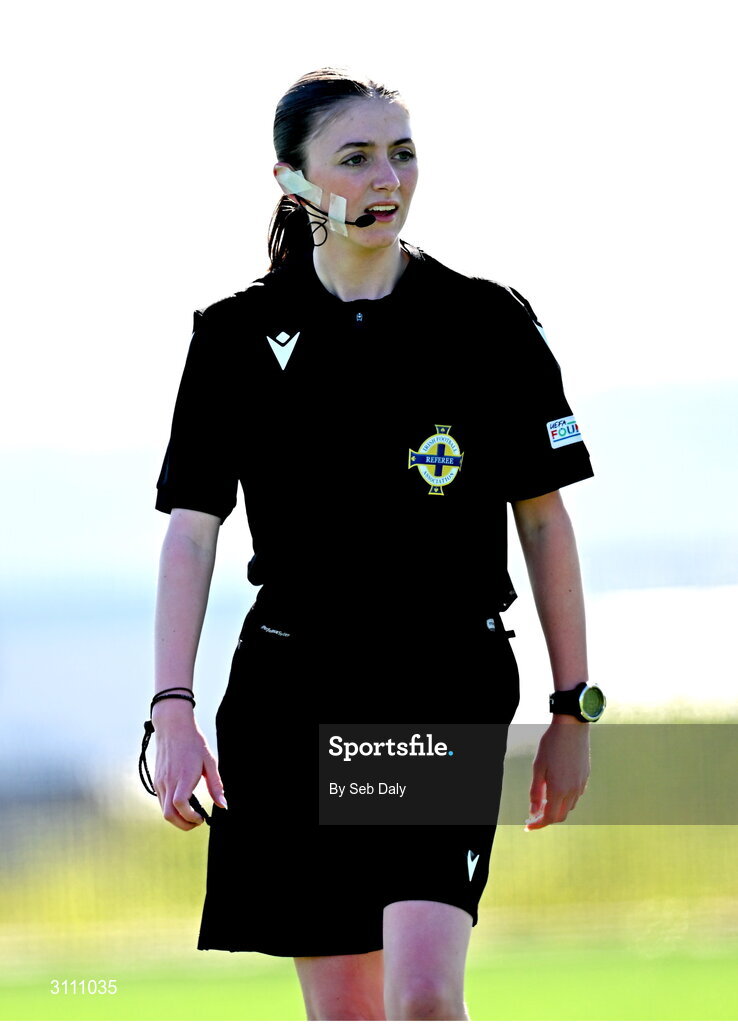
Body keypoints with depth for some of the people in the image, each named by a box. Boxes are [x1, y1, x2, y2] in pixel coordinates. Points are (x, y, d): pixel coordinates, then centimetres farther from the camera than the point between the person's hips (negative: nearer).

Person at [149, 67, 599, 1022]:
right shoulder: (238, 336, 3)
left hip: (448, 681, -2)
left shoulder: (489, 325, 2)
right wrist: (172, 711, -11)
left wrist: (573, 709, 5)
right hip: (293, 688, 2)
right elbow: (190, 527, 0)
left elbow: (543, 521, 6)